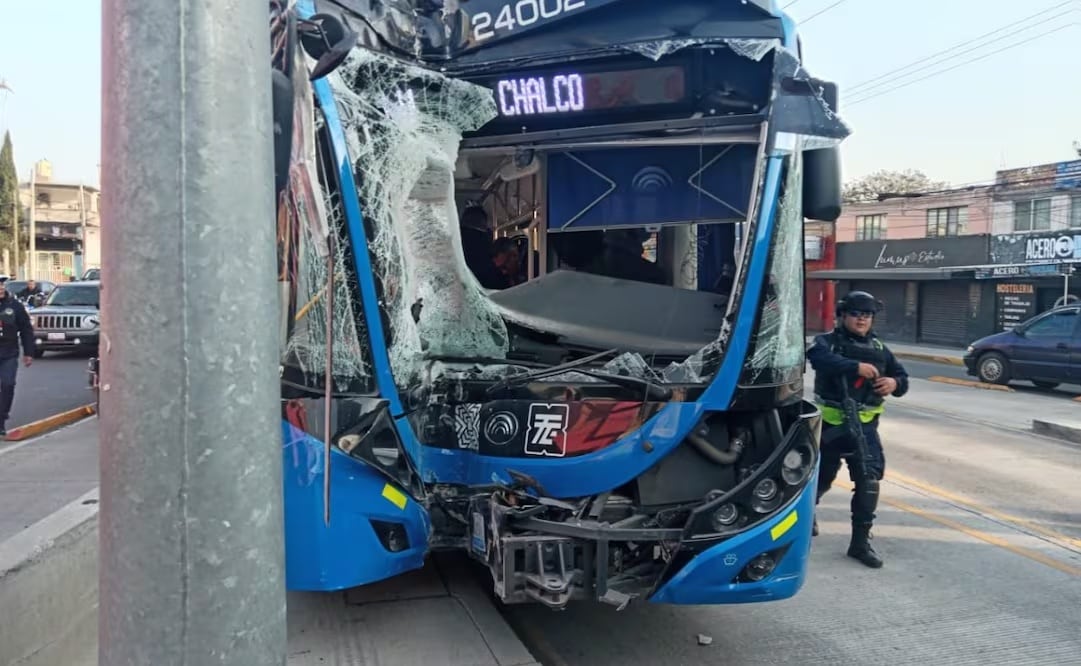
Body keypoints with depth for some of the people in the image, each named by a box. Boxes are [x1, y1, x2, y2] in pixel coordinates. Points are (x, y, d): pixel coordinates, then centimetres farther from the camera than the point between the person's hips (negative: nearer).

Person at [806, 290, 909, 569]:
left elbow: (902, 376, 13)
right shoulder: (827, 341, -6)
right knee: (821, 477, 13)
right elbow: (819, 358, -29)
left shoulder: (879, 348, 10)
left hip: (865, 425, 3)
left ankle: (861, 541, 2)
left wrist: (894, 383, -11)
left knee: (869, 480, -8)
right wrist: (856, 367, -36)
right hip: (830, 423, -3)